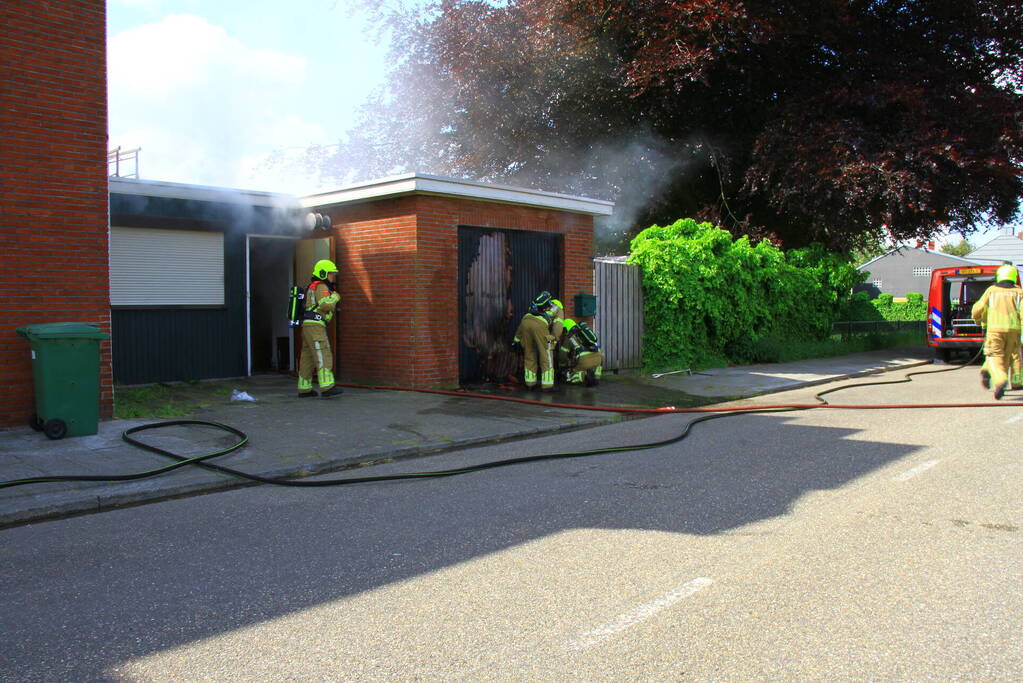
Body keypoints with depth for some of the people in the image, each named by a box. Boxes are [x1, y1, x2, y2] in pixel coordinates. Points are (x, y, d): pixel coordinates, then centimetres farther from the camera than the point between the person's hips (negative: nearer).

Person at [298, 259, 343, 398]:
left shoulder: (312, 288, 26)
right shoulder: (321, 287, -6)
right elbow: (326, 305, -22)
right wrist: (335, 297, -3)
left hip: (308, 326, 10)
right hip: (315, 326, -10)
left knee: (308, 359, 10)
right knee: (323, 357, -15)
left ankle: (304, 389, 12)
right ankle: (327, 387, -22)